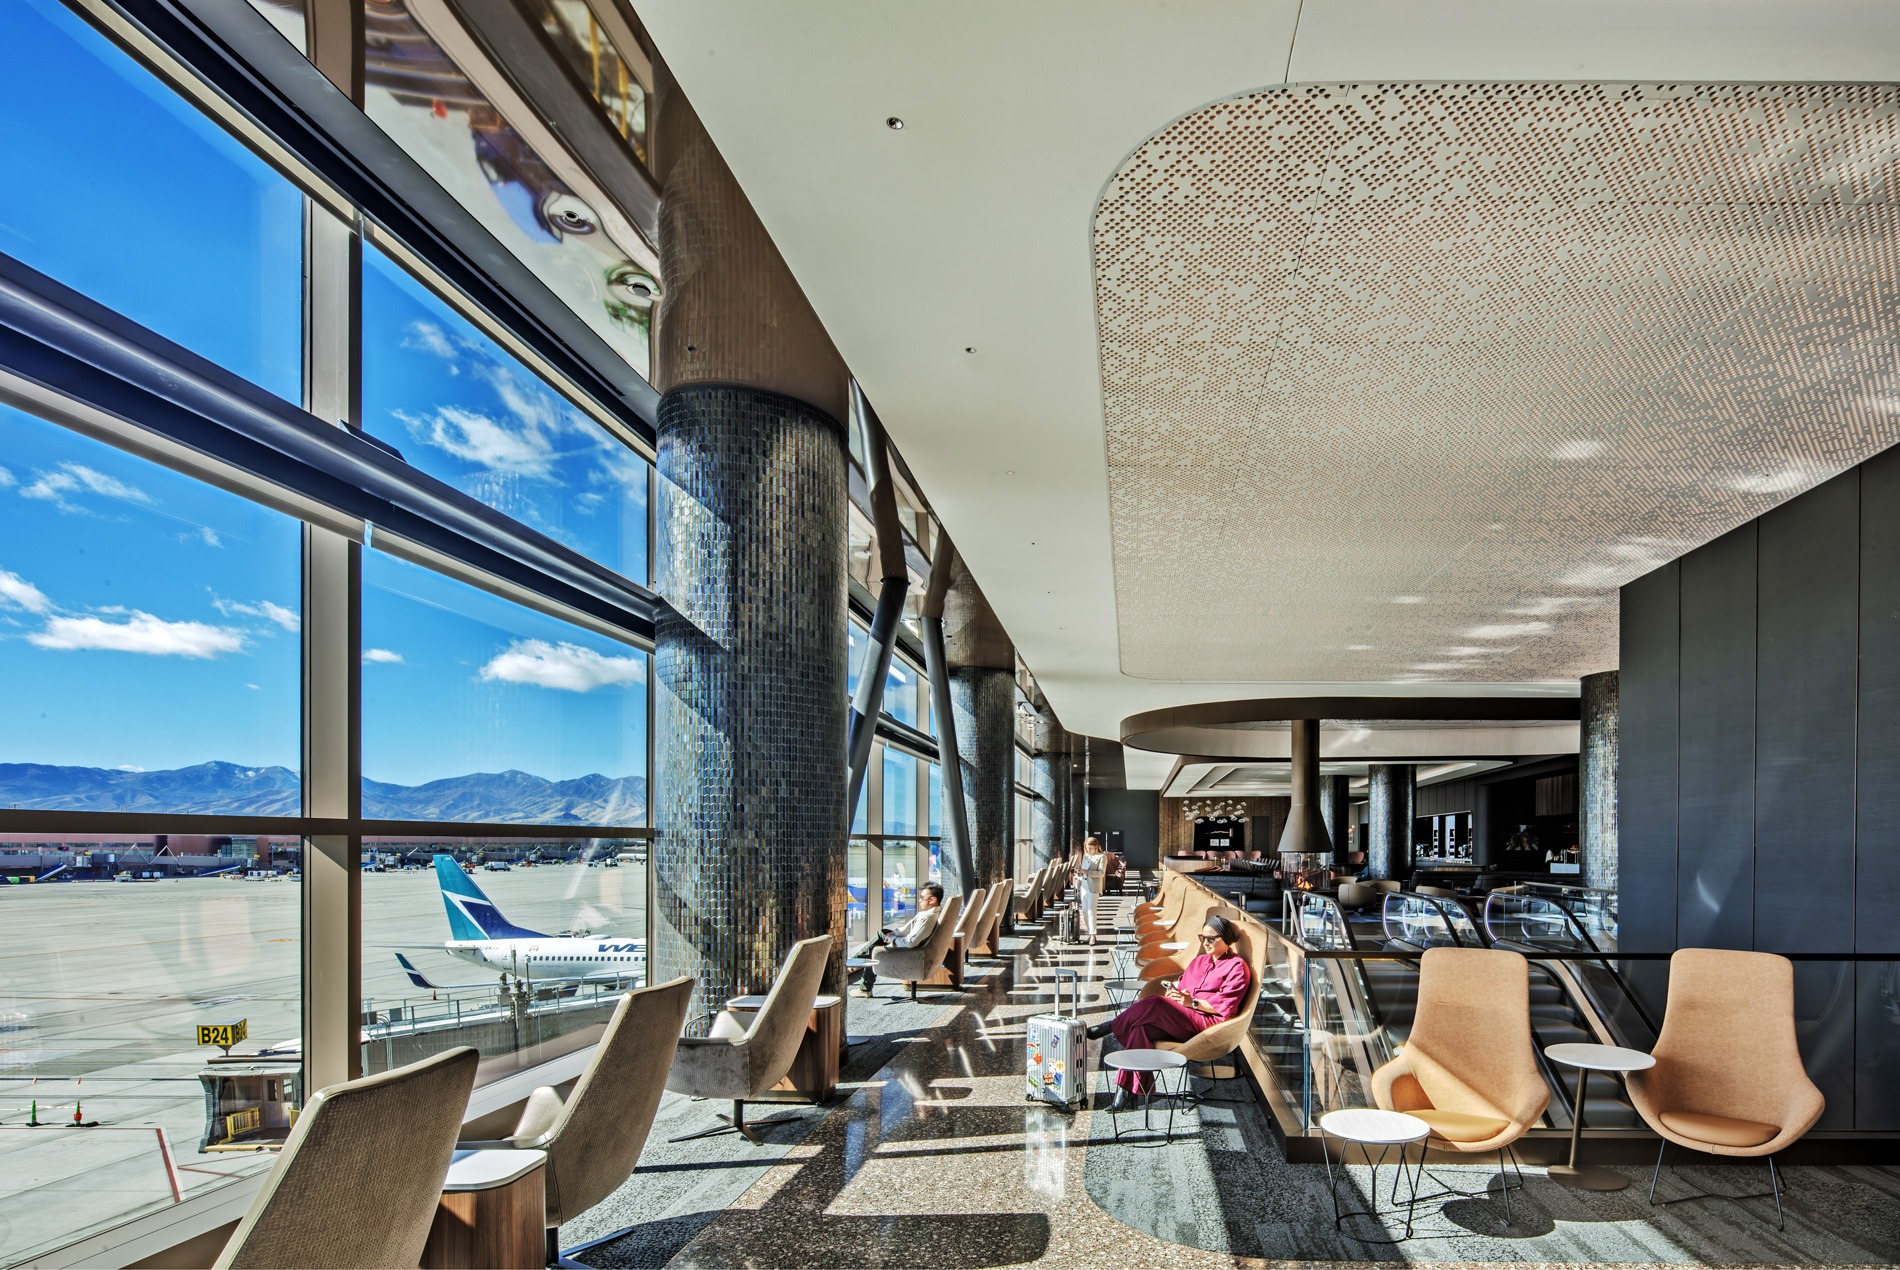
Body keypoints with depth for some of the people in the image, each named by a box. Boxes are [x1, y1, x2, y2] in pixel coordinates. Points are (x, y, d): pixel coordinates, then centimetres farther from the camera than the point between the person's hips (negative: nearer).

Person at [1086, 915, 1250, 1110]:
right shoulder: (1199, 961, 28)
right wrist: (1174, 993, -1)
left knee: (1155, 1004, -31)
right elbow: (1182, 987, 23)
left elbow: (1224, 1006, -7)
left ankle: (1109, 1027, -16)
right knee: (1140, 1028, -25)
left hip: (1209, 1022, -7)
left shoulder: (1237, 966, 4)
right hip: (1180, 1019, 7)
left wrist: (1192, 1002, -15)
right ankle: (1127, 1089, -29)